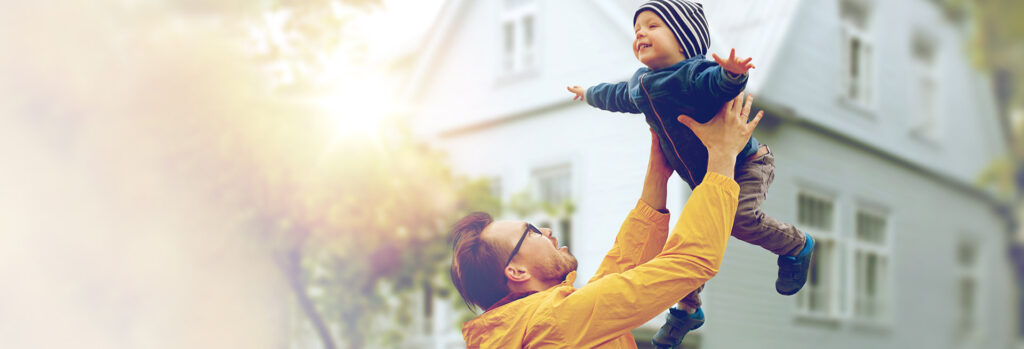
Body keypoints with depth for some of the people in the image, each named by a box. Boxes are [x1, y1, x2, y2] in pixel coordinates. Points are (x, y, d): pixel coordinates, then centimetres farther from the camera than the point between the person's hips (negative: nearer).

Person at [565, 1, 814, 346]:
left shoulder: (694, 73, -24)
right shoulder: (639, 86, 2)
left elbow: (715, 83, -46)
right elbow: (615, 96, 25)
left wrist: (731, 75, -69)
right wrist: (590, 93, 43)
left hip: (745, 164, -7)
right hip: (704, 181, 7)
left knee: (740, 216, -29)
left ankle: (796, 245, 0)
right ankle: (687, 308, 22)